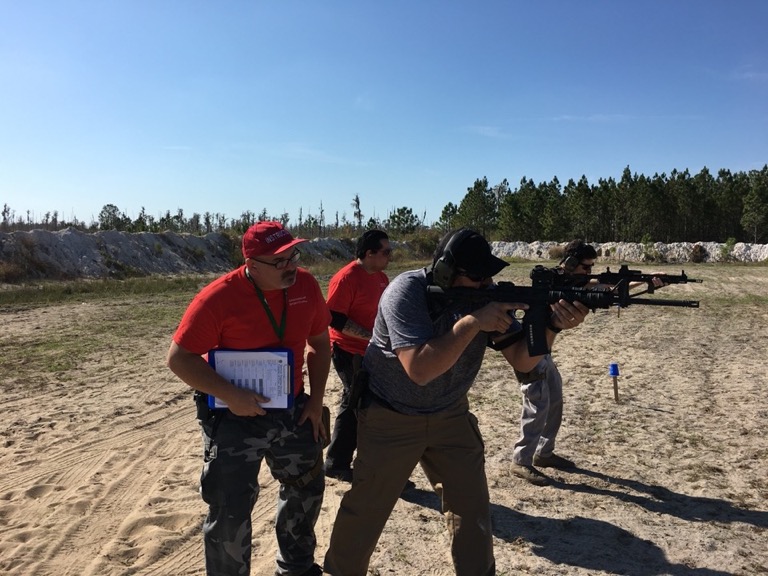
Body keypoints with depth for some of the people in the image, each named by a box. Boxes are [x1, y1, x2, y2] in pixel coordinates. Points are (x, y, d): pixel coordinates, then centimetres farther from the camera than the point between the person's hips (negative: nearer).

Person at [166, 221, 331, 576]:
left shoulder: (306, 285, -9)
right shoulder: (219, 297, -23)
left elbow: (319, 343, 4)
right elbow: (179, 358, -19)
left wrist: (316, 400, -1)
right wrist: (230, 396, -28)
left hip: (292, 409, 6)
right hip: (234, 416, -5)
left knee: (307, 488, 21)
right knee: (230, 510, 0)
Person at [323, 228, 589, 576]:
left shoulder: (487, 294, -10)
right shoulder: (406, 292, -25)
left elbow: (521, 359, -9)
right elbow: (420, 369, -36)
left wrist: (553, 325, -28)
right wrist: (473, 322, -37)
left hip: (450, 416, 4)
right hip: (390, 419, -4)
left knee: (473, 507, 10)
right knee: (365, 509, 9)